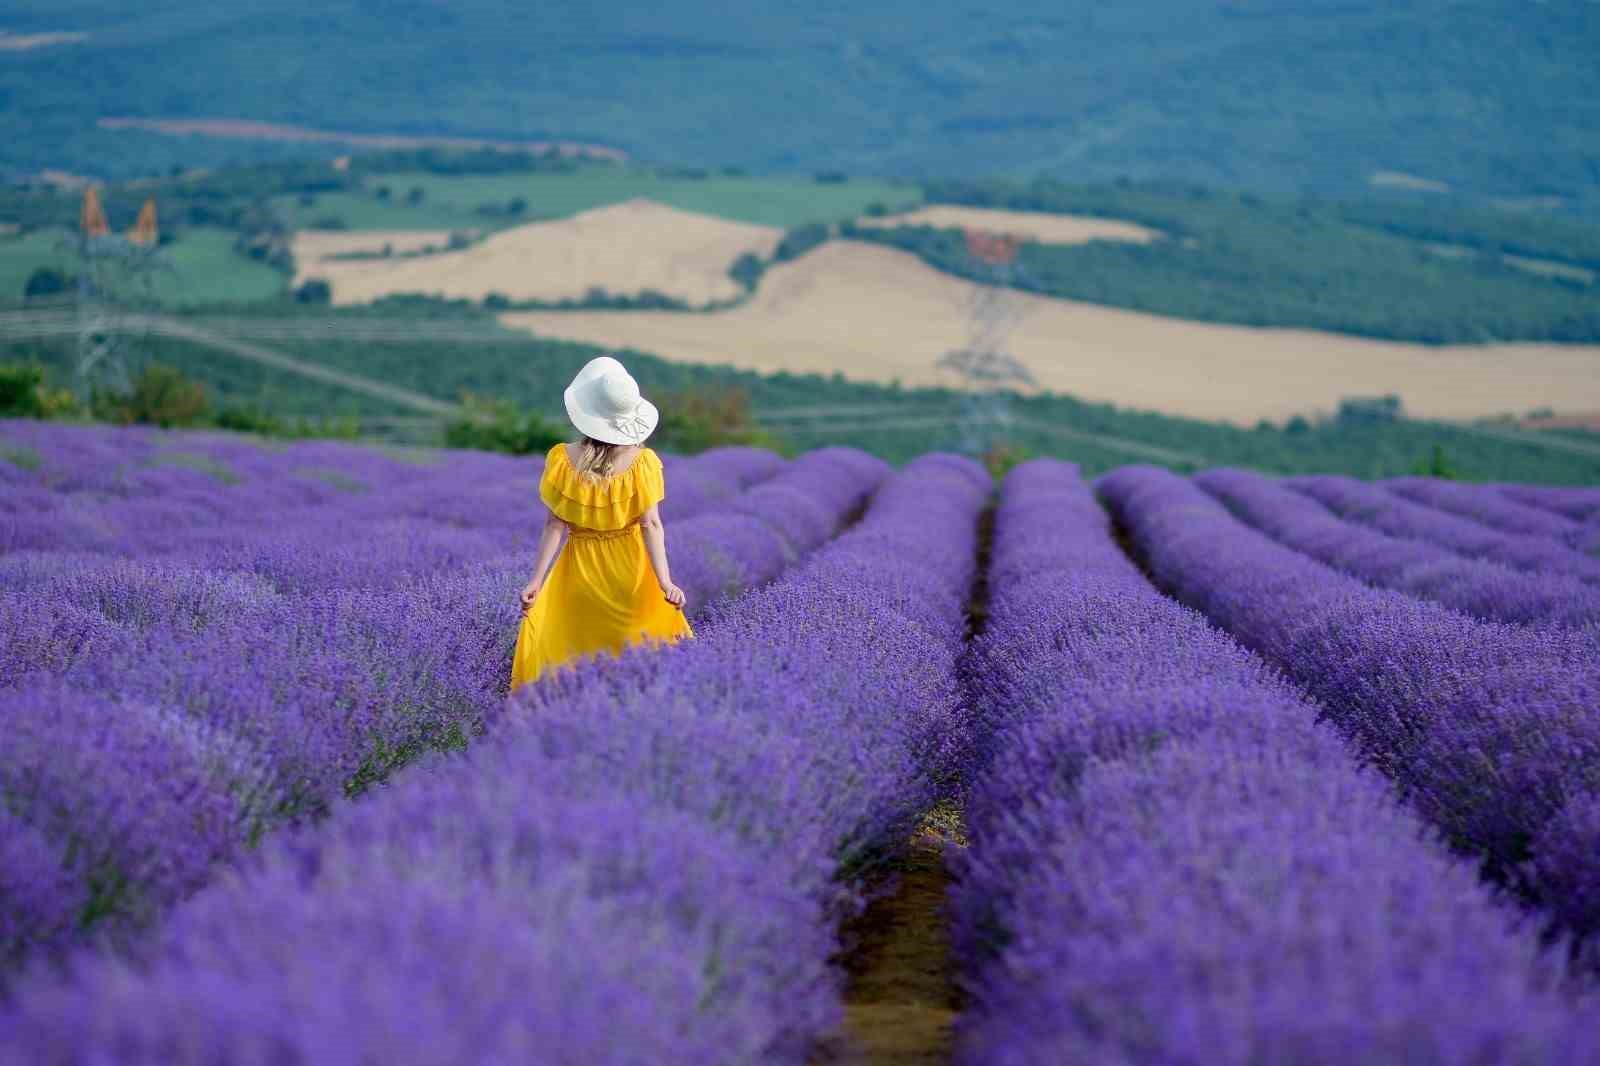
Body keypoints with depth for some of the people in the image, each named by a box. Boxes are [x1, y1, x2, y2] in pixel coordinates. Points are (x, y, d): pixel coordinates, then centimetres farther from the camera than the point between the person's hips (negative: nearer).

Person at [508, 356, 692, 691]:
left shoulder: (563, 460, -13)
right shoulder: (642, 462, -14)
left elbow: (554, 525, -12)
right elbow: (651, 524, -17)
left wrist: (536, 580, -6)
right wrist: (665, 582, -15)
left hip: (580, 570, 0)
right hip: (631, 565, 0)